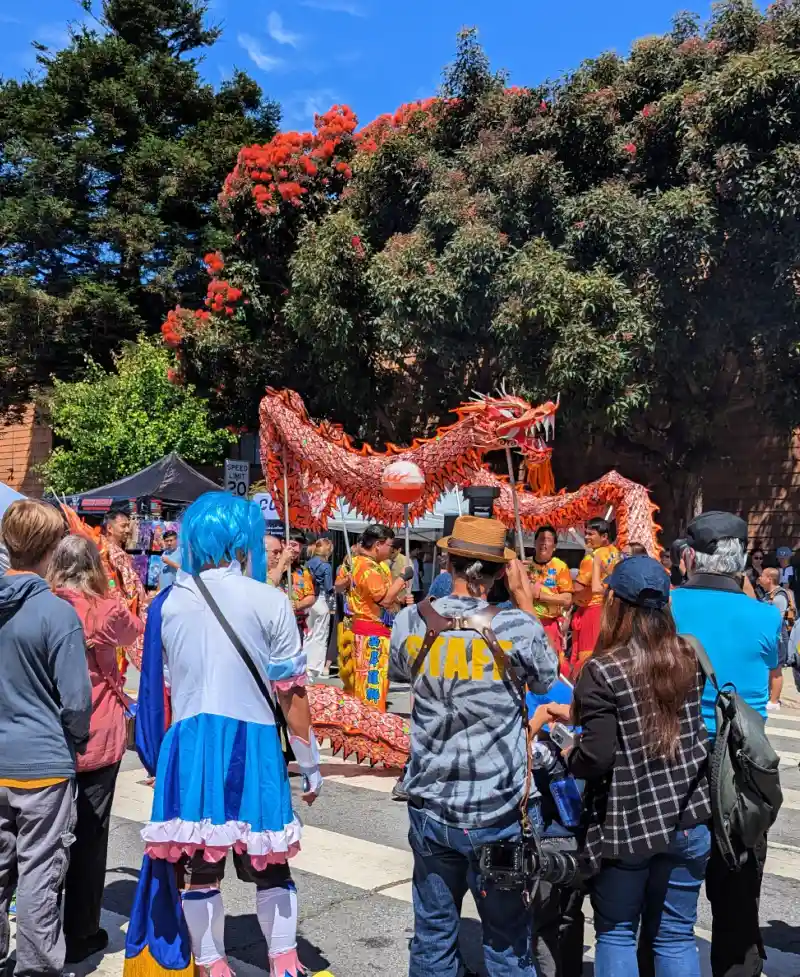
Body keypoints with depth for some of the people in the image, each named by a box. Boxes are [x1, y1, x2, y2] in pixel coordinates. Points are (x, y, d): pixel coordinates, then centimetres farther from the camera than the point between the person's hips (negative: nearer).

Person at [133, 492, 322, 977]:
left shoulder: (168, 602, 4)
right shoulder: (269, 601, -8)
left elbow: (159, 683, 9)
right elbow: (291, 690, -6)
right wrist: (310, 762, 3)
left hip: (187, 741, 3)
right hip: (252, 742, -3)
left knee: (198, 865, 13)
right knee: (269, 862, 13)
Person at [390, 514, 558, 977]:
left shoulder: (410, 622, -8)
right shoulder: (517, 626, -14)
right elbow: (547, 678, 6)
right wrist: (525, 600, 11)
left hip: (430, 807, 3)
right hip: (498, 813, -2)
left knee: (434, 935, 16)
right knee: (509, 940, 14)